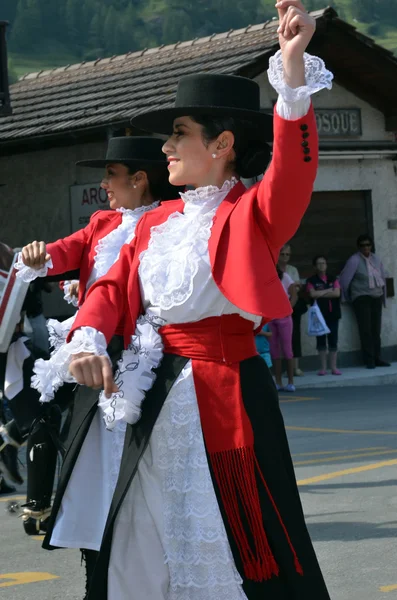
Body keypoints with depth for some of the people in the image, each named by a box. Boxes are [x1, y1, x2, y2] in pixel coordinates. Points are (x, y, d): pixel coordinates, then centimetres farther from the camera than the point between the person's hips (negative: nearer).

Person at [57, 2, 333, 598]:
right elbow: (113, 285, 7)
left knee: (238, 549, 0)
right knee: (142, 552, 13)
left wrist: (293, 71, -41)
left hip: (226, 398, -6)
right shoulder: (157, 221, 12)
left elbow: (293, 171, -27)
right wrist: (87, 339, -15)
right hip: (158, 400, 7)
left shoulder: (250, 214, -8)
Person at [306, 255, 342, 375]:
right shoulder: (311, 281, 3)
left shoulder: (333, 279, 11)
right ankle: (323, 367, 5)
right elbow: (313, 294, -13)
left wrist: (321, 294, -7)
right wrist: (328, 290, -5)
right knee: (321, 340, 2)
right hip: (319, 314, -2)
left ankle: (333, 367, 4)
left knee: (333, 340, 1)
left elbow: (337, 293, -4)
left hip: (333, 313, 2)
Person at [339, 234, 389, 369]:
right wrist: (346, 297, -1)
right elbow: (344, 279, -10)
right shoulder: (354, 260, -11)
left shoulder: (376, 259, 8)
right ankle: (369, 360, -6)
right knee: (365, 329, -8)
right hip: (361, 297, -5)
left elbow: (383, 277, 16)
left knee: (376, 328, 6)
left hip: (376, 297, 6)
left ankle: (376, 358, 11)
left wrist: (383, 295, 14)